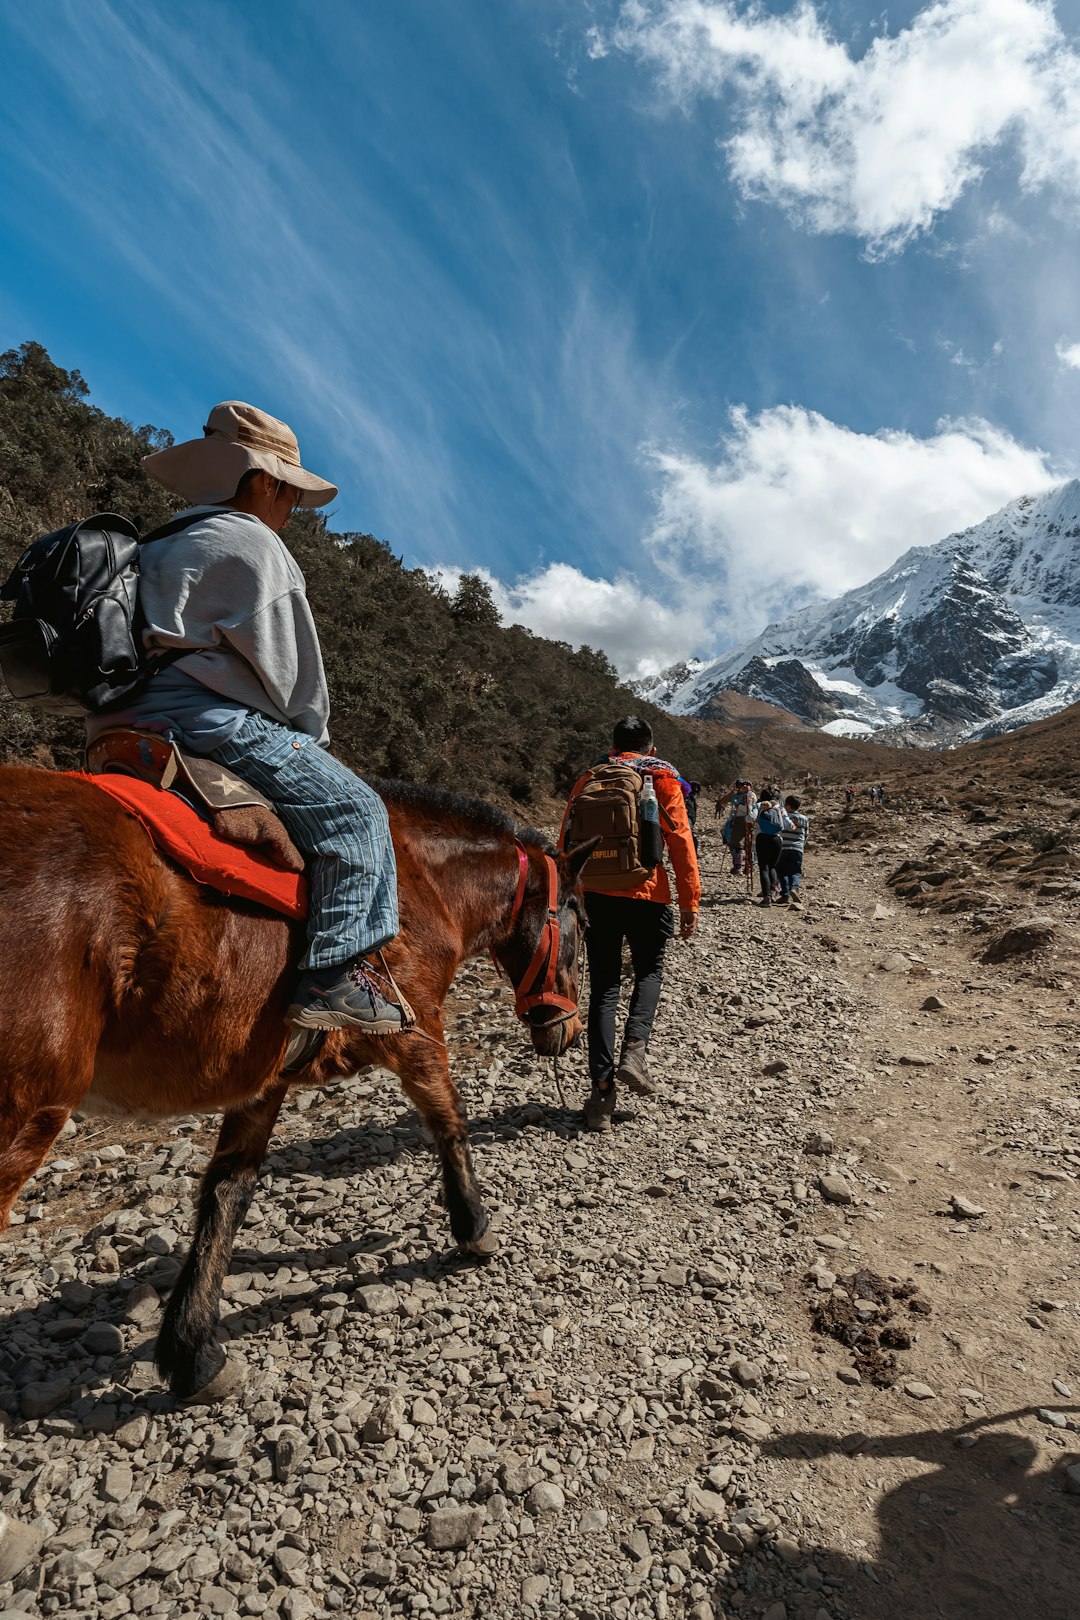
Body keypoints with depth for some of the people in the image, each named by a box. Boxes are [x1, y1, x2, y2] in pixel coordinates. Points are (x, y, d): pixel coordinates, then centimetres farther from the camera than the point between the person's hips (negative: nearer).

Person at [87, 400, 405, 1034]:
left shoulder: (160, 549, 28)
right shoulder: (253, 543, -1)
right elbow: (291, 668, -5)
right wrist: (315, 740, 10)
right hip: (204, 717, -10)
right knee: (352, 808, -14)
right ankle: (334, 976, -22)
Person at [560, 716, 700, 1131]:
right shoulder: (664, 782, 3)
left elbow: (566, 842, 8)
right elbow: (681, 844, -3)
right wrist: (690, 902, 1)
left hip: (595, 894, 2)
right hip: (647, 894, -1)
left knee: (604, 986, 8)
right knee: (649, 972, 21)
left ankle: (602, 1090, 6)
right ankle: (634, 1050, -1)